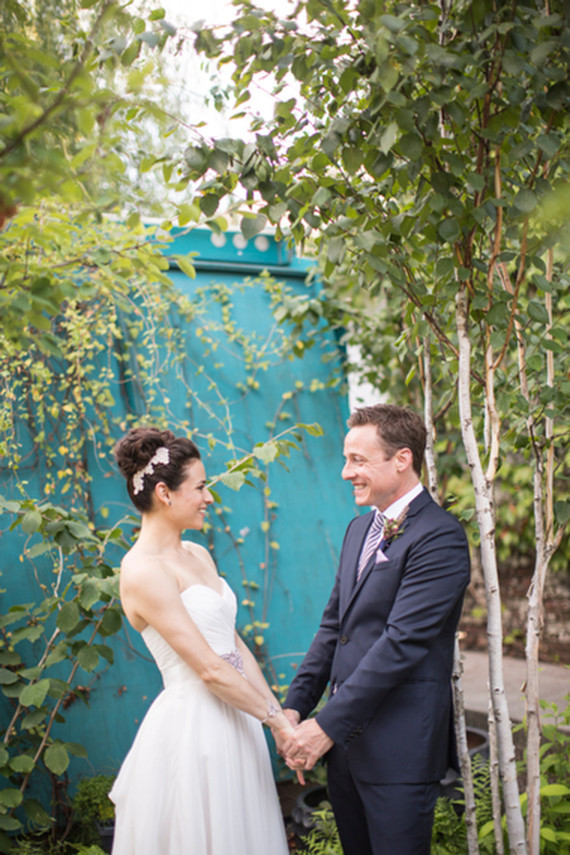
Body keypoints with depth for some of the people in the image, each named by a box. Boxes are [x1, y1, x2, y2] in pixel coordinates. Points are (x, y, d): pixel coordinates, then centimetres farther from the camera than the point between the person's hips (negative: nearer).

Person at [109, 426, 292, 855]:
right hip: (191, 726, -8)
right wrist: (277, 720, -11)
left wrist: (280, 718, 4)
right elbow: (209, 669, -18)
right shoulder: (143, 571, -17)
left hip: (234, 721, 8)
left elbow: (236, 646, 10)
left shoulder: (198, 555, 10)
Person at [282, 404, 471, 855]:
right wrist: (296, 706, 5)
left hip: (398, 749, -8)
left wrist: (326, 725, -20)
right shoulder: (360, 529, 13)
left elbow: (402, 642, -22)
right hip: (346, 737, 8)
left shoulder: (439, 537, -16)